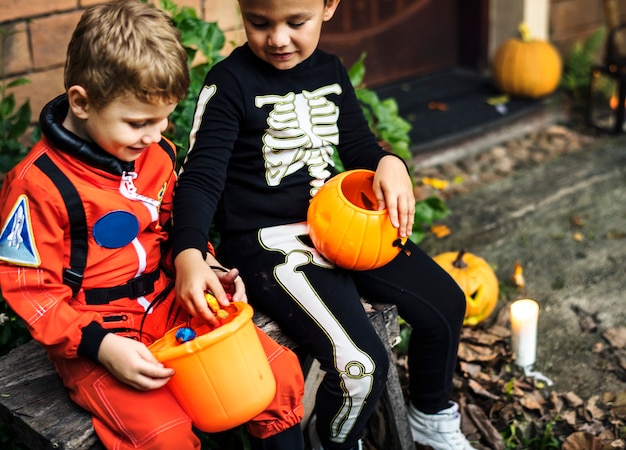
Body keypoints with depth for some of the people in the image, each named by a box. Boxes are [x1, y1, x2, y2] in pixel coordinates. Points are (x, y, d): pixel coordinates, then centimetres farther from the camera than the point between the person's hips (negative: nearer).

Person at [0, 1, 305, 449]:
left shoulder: (158, 154, 3)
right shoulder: (39, 184, -18)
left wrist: (204, 267, -2)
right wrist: (101, 345, -23)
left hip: (171, 307, 6)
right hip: (95, 338, -6)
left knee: (282, 373, -5)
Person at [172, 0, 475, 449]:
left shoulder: (330, 72, 7)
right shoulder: (230, 84, -13)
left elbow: (358, 144, 16)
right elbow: (200, 179, -17)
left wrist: (390, 164, -9)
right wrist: (188, 256, -35)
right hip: (268, 243, -7)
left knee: (445, 303, 7)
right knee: (361, 364, -22)